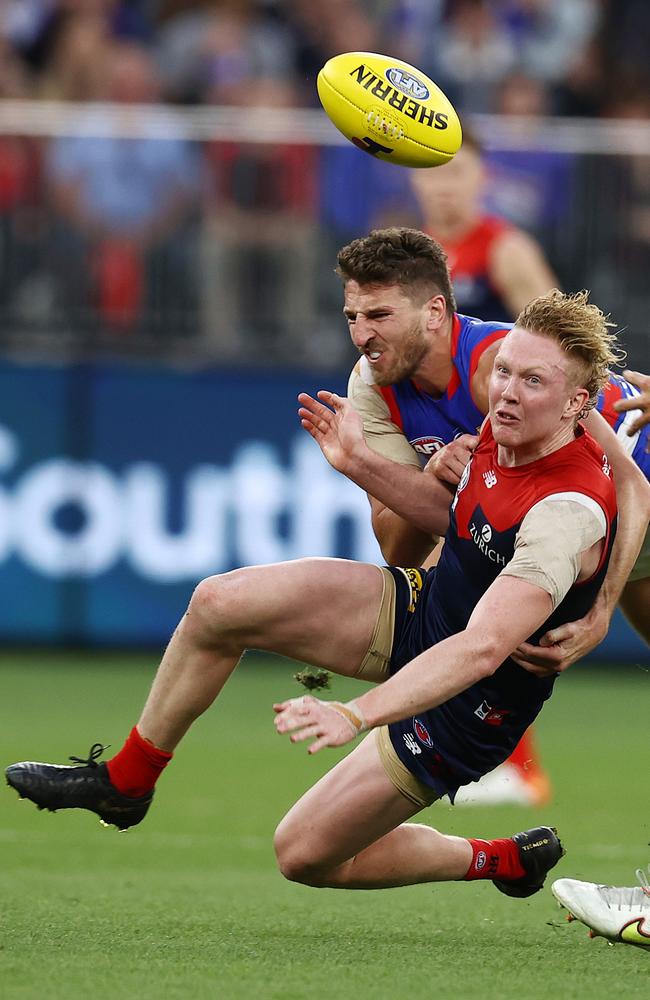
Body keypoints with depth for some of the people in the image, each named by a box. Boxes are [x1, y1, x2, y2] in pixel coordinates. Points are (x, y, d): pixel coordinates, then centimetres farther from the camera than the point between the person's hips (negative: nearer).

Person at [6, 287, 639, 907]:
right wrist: (360, 464, 0)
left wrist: (356, 714, -52)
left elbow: (482, 649, -43)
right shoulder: (504, 433, -8)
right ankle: (124, 782, 11)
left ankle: (504, 860, 16)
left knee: (304, 854, -3)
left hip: (467, 709, -8)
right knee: (218, 604, -8)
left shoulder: (570, 509, -35)